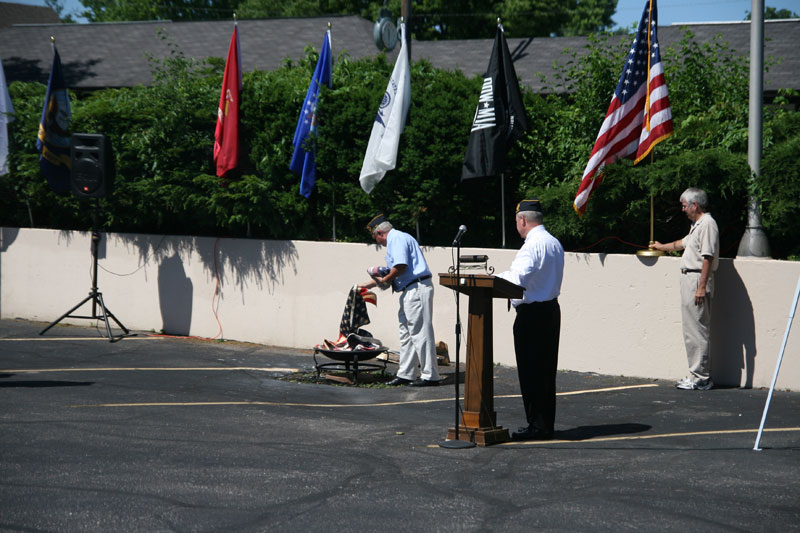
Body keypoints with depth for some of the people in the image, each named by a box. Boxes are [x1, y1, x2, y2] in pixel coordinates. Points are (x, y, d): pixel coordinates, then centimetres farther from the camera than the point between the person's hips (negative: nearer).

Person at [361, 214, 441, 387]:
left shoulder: (397, 239, -8)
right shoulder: (396, 239, 25)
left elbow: (401, 266, -22)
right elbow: (394, 272, 33)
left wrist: (384, 280, -6)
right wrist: (368, 285, 38)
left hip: (417, 288, -11)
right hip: (410, 291, 11)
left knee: (419, 332, -9)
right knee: (406, 333, 13)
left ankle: (430, 376, -7)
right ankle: (406, 374, 18)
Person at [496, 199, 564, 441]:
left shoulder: (532, 245, -17)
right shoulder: (555, 243, 13)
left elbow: (518, 278, -27)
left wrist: (493, 278, -14)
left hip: (532, 313, -9)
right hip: (551, 309, 9)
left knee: (531, 370, -4)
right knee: (546, 370, 13)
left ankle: (537, 425, -2)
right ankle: (547, 424, 18)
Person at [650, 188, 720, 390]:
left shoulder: (707, 224, -13)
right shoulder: (697, 225, 20)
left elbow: (707, 258, -21)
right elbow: (684, 243, 41)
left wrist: (702, 287, -25)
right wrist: (662, 246, 57)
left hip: (698, 280, -11)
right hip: (688, 278, 11)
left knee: (698, 330, -10)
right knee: (690, 329, 11)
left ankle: (701, 378, -10)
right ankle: (696, 375, 14)